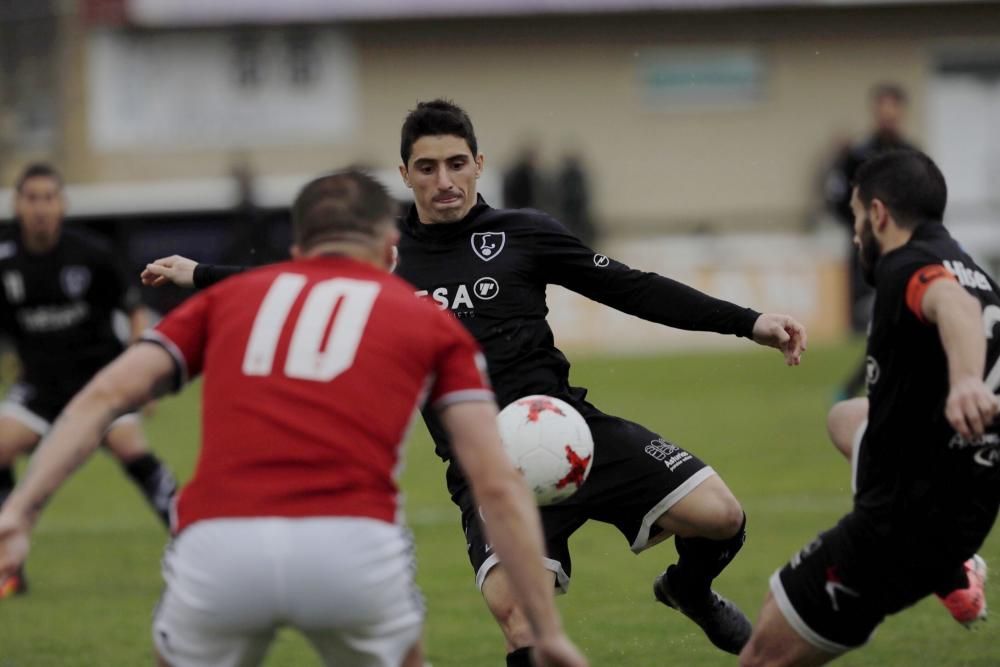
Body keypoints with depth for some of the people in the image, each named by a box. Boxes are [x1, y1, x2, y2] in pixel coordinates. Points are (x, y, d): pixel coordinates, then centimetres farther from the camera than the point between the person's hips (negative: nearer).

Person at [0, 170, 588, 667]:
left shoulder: (229, 296, 27)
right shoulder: (431, 323, 23)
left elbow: (105, 394, 14)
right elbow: (497, 483, 14)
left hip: (217, 548, 1)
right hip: (353, 547, -1)